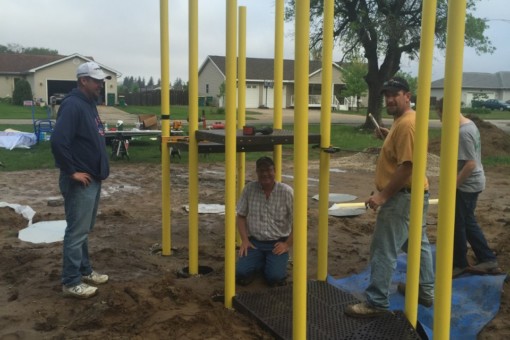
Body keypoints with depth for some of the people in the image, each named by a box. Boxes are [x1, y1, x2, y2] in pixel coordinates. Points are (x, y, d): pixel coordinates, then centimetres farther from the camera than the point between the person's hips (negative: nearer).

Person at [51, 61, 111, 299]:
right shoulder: (73, 105, -18)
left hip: (93, 179, 10)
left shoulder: (89, 104, 13)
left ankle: (84, 271, 30)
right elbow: (58, 141, -27)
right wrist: (71, 171, -20)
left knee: (85, 229, 18)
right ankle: (71, 282, 7)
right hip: (80, 182, -10)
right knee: (77, 232, -2)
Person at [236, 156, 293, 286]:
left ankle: (273, 262, 14)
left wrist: (288, 244, -10)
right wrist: (244, 240, -4)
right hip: (254, 241, 2)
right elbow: (241, 216, 6)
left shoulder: (286, 192, -10)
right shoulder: (249, 189, -3)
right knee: (241, 275, -16)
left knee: (275, 278, -22)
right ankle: (260, 263, 16)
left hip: (277, 243, -2)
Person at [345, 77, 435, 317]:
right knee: (418, 243, 19)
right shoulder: (404, 120, 13)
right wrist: (389, 137, 10)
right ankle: (426, 291, 33)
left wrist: (383, 195, -24)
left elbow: (407, 166, -26)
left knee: (384, 251, -6)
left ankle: (377, 303, 1)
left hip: (402, 197, -11)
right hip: (413, 194, 11)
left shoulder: (406, 124, -20)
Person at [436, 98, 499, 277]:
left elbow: (470, 164, -26)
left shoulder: (463, 132, -24)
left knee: (457, 225, 4)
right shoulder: (469, 124, 8)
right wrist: (455, 182, 19)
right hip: (472, 184, 10)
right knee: (468, 223, 18)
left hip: (466, 185, -10)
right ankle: (488, 260, 24)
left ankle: (460, 264, 19)